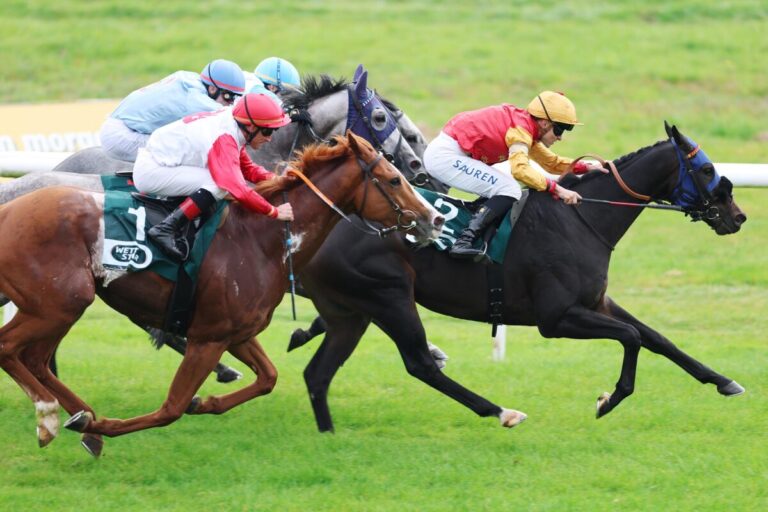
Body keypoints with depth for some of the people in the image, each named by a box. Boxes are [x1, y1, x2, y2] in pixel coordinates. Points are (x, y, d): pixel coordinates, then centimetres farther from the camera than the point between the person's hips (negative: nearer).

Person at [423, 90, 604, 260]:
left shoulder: (525, 126, 14)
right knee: (509, 190, -16)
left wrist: (586, 167, 11)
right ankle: (464, 242, -26)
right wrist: (556, 188, -32)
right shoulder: (521, 129, -16)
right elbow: (520, 169, -32)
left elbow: (552, 162, 23)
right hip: (446, 156, -10)